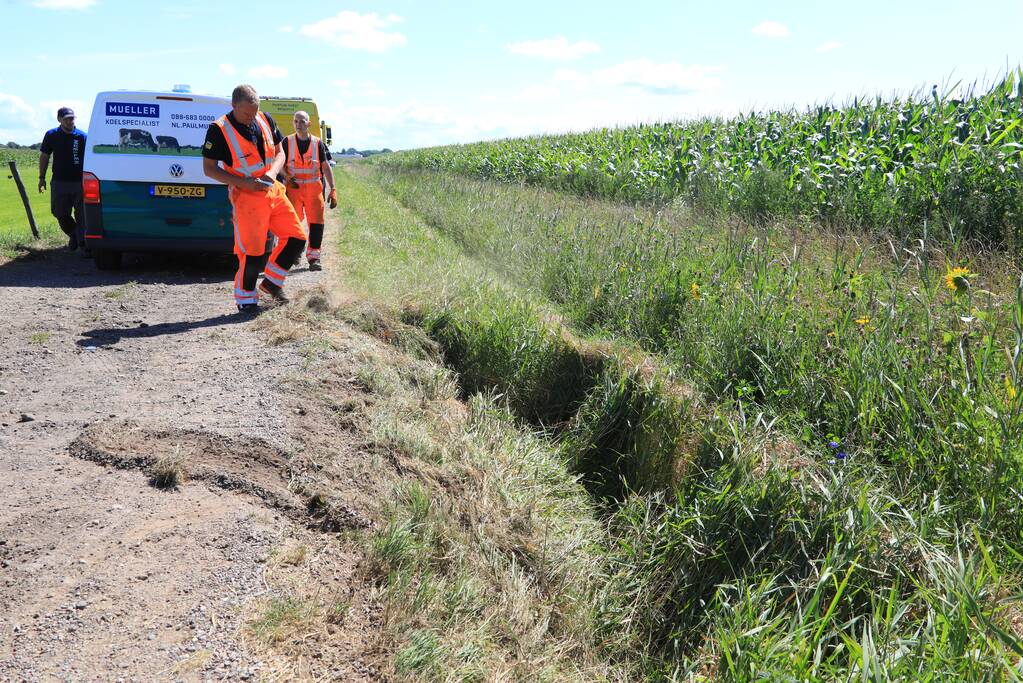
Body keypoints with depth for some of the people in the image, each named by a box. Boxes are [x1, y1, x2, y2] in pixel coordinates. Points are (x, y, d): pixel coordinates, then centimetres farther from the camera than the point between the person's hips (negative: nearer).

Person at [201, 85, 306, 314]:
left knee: (296, 238, 4)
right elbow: (209, 169, -7)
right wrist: (242, 182, -18)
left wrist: (272, 172, -9)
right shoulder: (218, 130, -10)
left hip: (273, 191, 6)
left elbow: (279, 153, 12)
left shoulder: (265, 120, 5)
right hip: (246, 196, -6)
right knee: (252, 251, -6)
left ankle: (271, 282, 21)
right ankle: (245, 299, 12)